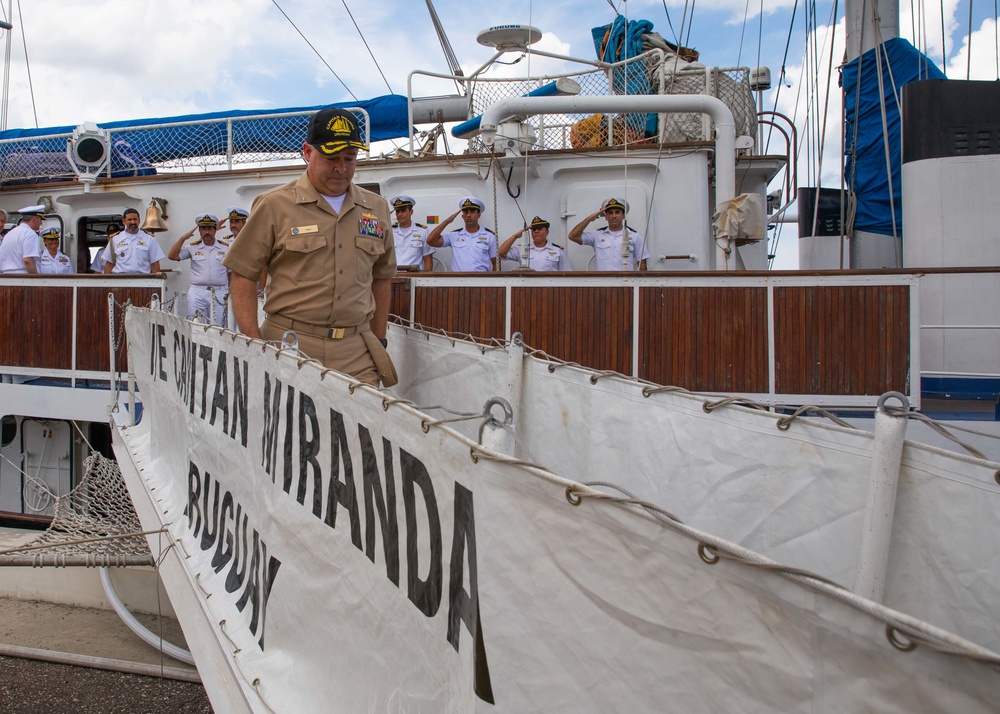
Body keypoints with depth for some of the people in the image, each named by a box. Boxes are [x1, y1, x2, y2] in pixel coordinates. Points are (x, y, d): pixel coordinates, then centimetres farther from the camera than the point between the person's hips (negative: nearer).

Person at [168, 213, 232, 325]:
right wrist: (183, 238, -2)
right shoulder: (192, 247, 11)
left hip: (219, 294, 0)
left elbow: (231, 272, 10)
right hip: (197, 293, 1)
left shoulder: (226, 247, 10)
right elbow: (171, 256, 1)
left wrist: (229, 291, 4)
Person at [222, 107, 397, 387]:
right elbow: (243, 276, 1)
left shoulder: (376, 208, 14)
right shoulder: (274, 205, 2)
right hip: (290, 351, -2)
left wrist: (378, 341, 16)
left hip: (357, 355, 3)